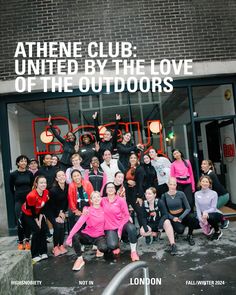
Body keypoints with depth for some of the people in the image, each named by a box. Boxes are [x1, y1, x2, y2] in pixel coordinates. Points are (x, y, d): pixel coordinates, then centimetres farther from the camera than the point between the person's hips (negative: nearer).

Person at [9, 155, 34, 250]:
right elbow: (11, 188, 6)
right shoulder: (13, 174, -4)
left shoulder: (30, 173, 2)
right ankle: (20, 242, 11)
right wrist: (17, 197, 10)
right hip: (19, 200, -2)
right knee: (20, 221, -3)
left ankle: (27, 241, 16)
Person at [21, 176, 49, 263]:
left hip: (38, 214, 5)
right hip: (27, 214, -5)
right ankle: (35, 255, -1)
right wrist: (37, 222, -12)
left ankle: (43, 252, 7)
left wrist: (40, 220, -8)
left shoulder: (46, 192, -17)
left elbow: (43, 207, -8)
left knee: (44, 229, -5)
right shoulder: (31, 196, -34)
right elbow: (32, 210, -22)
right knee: (36, 231, -15)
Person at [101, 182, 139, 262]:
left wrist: (120, 229, -13)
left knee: (131, 228, -35)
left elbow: (126, 215, -4)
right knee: (112, 245, -27)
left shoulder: (121, 200, -3)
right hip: (110, 228, 1)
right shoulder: (103, 200, 3)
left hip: (122, 224, 0)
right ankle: (117, 246, 13)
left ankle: (133, 252, -14)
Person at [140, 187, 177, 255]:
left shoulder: (159, 202, -15)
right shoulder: (144, 204, -7)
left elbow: (165, 214, -19)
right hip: (151, 224, 2)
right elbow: (144, 217, -3)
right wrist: (145, 226, -21)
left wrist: (161, 223, -37)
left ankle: (172, 244, -30)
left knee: (167, 222, -36)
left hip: (160, 222, -2)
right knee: (142, 231, -26)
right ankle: (154, 234, 3)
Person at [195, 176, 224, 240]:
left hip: (215, 214, -5)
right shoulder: (197, 194, 0)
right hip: (204, 216, 5)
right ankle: (208, 226, 17)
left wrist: (206, 212, -34)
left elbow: (213, 208, -15)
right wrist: (200, 218, -18)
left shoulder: (214, 193, -12)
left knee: (209, 217, -37)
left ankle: (218, 232, -4)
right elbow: (197, 208, -4)